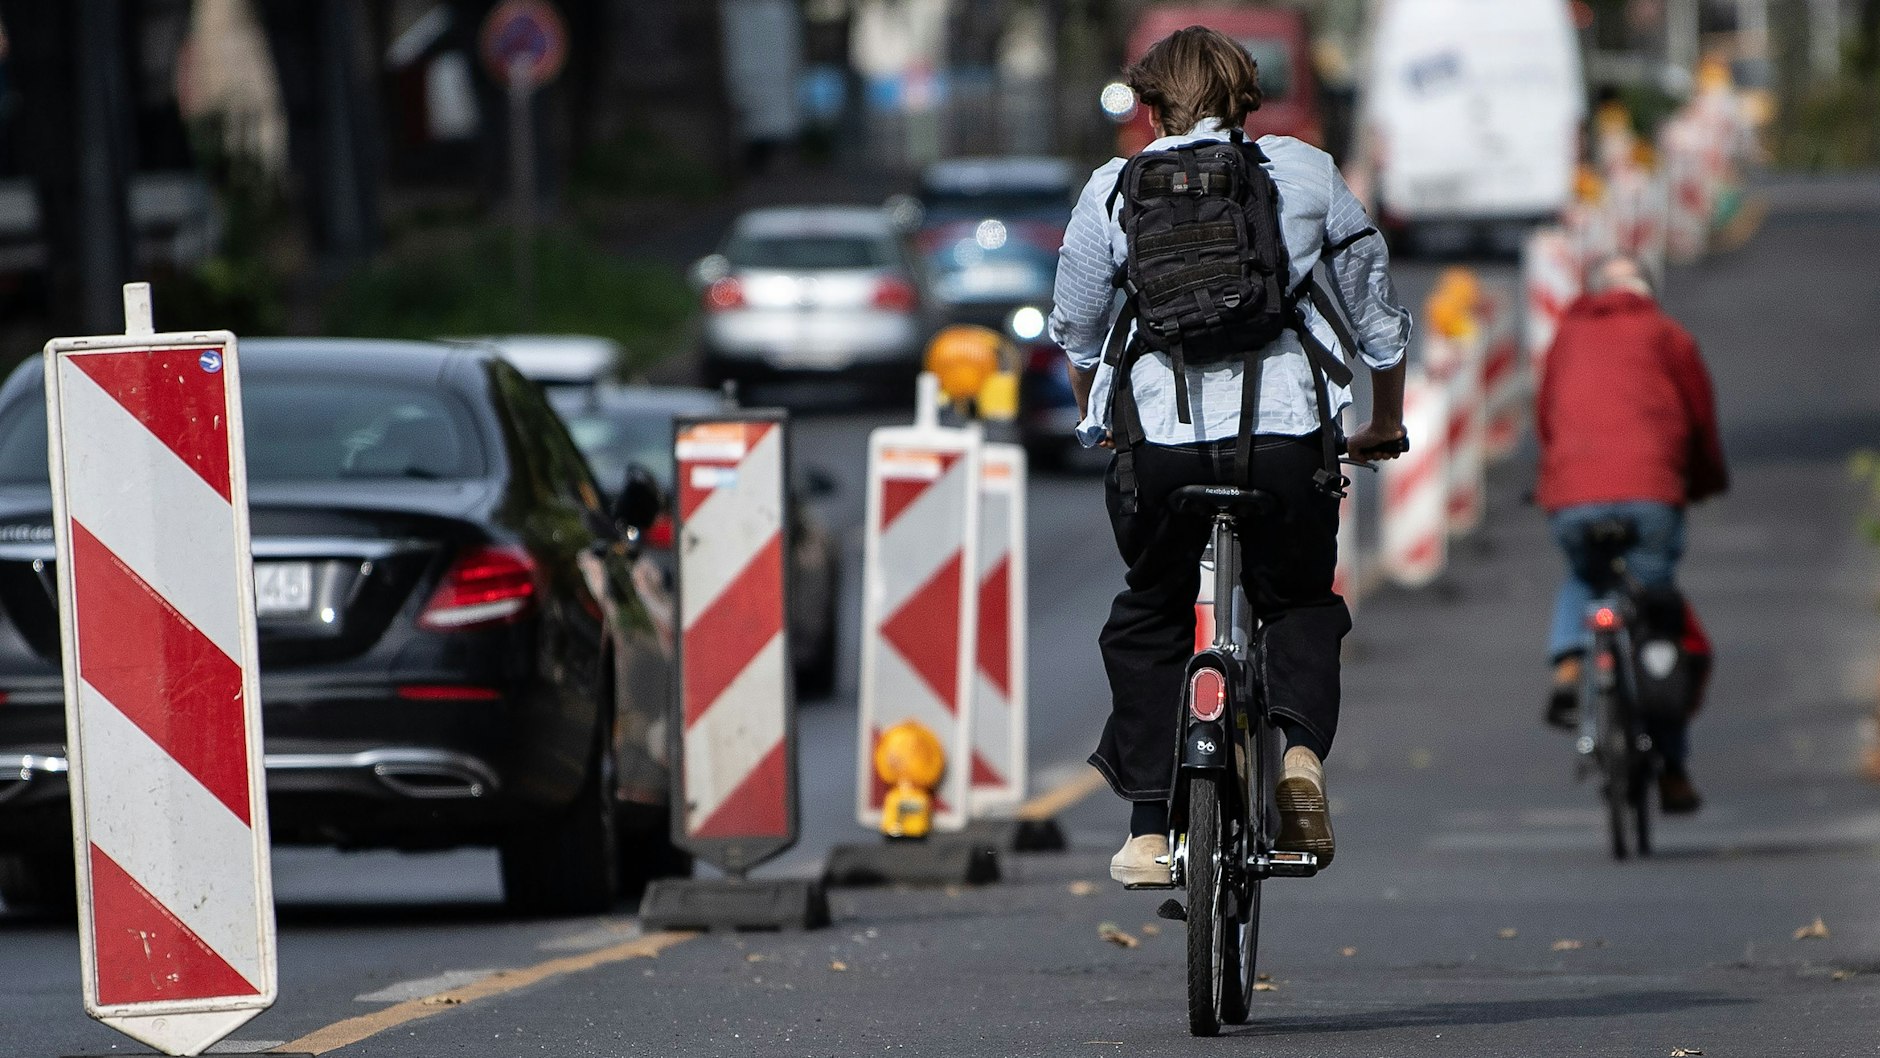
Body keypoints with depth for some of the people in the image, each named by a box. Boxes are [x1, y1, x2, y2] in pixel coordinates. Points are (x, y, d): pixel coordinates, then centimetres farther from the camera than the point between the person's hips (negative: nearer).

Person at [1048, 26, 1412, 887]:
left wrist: (1095, 419, 40)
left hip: (1155, 436, 0)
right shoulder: (1308, 174, 10)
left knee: (1148, 621, 17)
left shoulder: (1113, 191, 10)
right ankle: (1301, 748, -8)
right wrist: (1386, 423, 34)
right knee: (1299, 602, 19)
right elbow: (1377, 316, 18)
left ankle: (1150, 830, 13)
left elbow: (1077, 334, 20)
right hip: (1287, 430, 0)